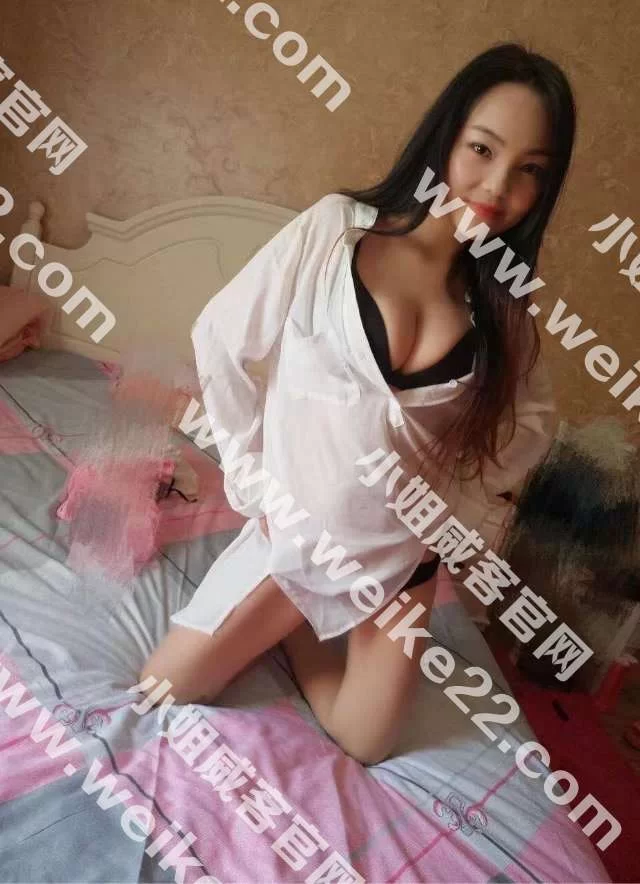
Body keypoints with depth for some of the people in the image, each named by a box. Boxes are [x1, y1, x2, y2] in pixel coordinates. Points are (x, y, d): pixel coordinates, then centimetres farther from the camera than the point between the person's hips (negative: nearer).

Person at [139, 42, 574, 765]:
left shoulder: (500, 300, -6)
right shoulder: (335, 228, -15)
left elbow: (533, 418, 9)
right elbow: (221, 342, -7)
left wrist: (465, 503, -2)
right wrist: (253, 477, -6)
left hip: (403, 548, 3)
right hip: (296, 527, -2)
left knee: (365, 745, 10)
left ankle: (294, 624, 32)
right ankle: (286, 616, 29)